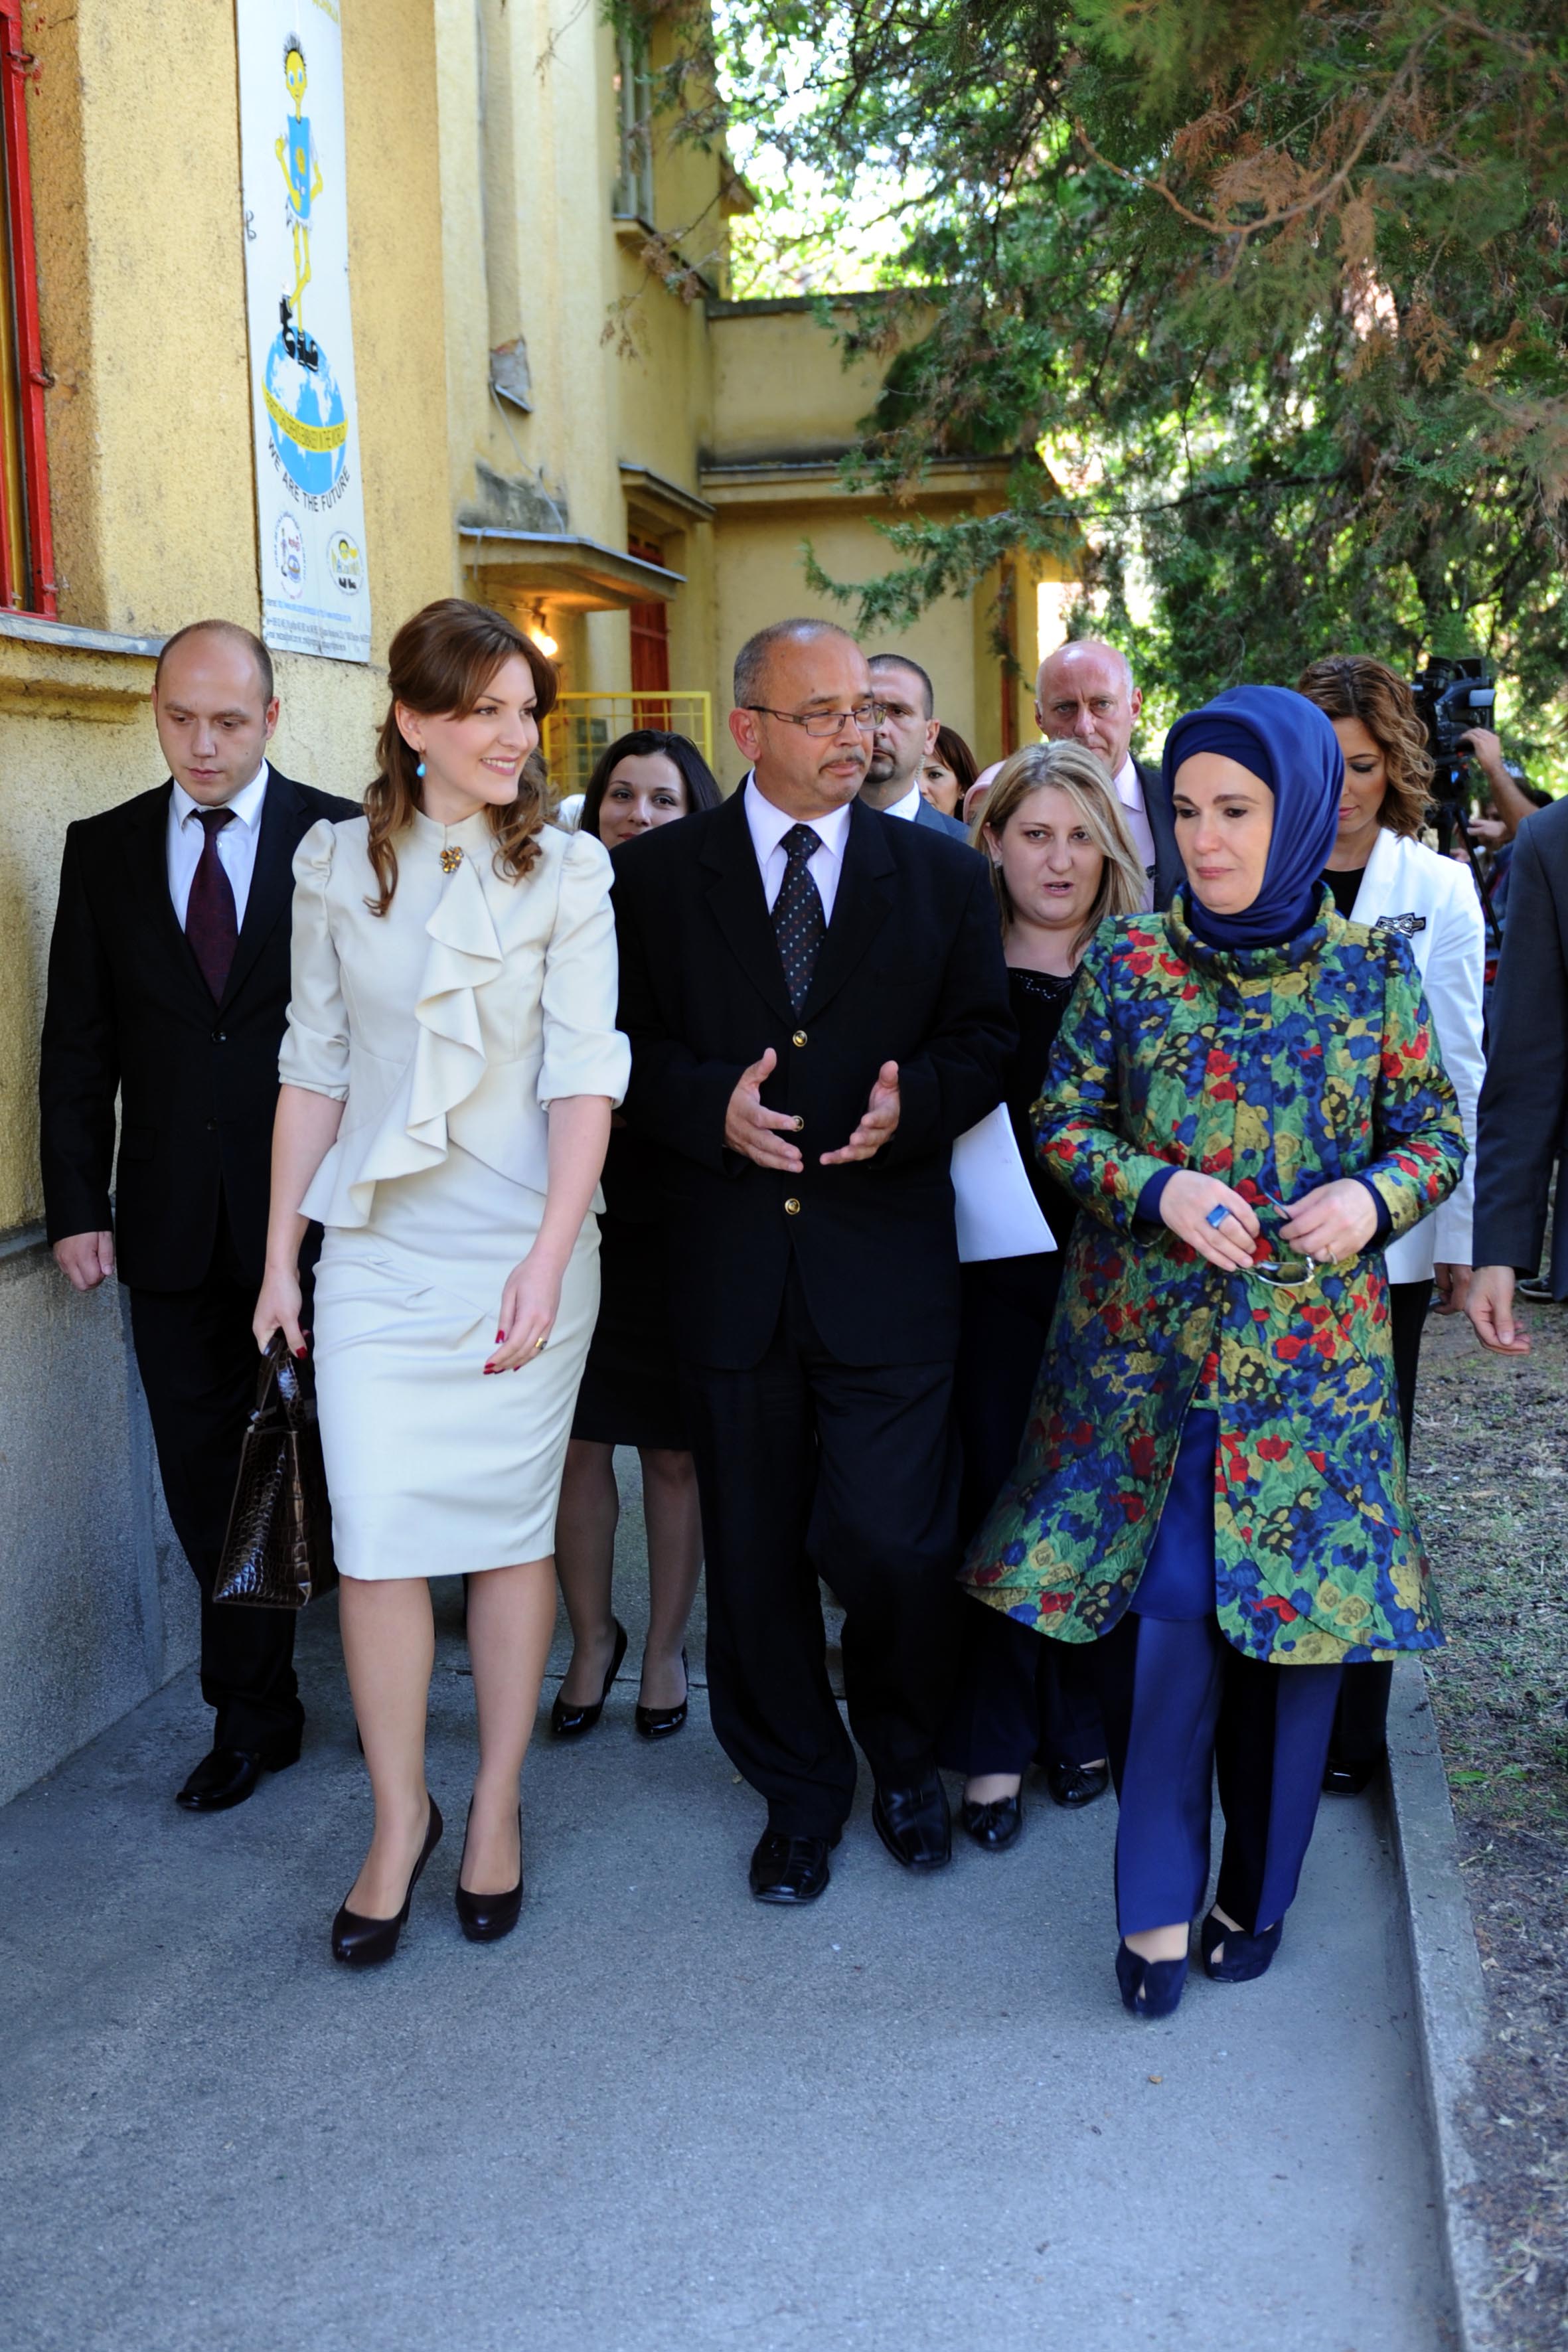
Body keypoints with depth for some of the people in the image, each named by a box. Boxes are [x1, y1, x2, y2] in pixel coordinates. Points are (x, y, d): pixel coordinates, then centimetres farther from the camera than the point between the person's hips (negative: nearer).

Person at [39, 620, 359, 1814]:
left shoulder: (343, 838, -3)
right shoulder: (104, 850, 6)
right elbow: (79, 1044, 6)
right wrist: (78, 1204, 1)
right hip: (174, 1223, 3)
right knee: (210, 1483, 10)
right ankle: (252, 1715, 24)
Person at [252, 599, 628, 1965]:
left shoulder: (563, 874, -2)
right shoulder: (337, 867, 5)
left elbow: (586, 1077, -9)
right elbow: (314, 1070, 8)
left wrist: (547, 1263, -19)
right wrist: (281, 1255, 7)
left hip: (521, 1250, -1)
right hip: (380, 1250, 2)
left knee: (513, 1528, 7)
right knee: (375, 1535, -2)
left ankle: (497, 1806, 23)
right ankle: (399, 1821, 16)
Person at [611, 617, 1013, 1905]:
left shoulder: (941, 872, 7)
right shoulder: (657, 874, 4)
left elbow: (987, 1042, 8)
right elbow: (624, 1050, 4)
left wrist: (913, 1105, -12)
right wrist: (711, 1105, -14)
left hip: (886, 1260, 0)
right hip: (730, 1260, 1)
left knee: (890, 1543, -6)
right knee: (755, 1555, 10)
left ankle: (905, 1751, 26)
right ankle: (799, 1789, 31)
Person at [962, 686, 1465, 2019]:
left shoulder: (1371, 969, 0)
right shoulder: (1129, 962, 0)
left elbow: (1437, 1132, 7)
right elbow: (1063, 1124, 2)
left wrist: (1374, 1197, -14)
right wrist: (1160, 1189, -15)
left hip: (1310, 1347, 1)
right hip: (1146, 1338, 0)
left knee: (1296, 1607, 6)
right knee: (1162, 1605, -4)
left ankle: (1258, 1884, 26)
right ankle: (1158, 1897, 13)